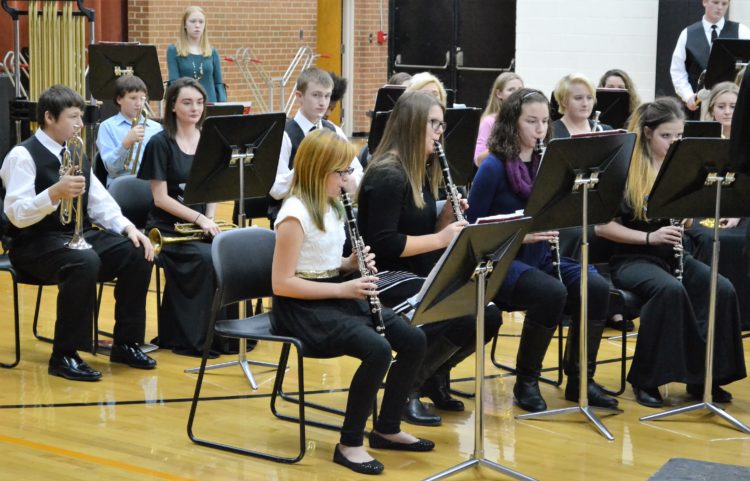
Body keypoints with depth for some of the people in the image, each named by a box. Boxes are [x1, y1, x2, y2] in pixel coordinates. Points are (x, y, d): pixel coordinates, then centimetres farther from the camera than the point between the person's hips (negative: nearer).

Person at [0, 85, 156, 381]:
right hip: (36, 245, -8)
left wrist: (128, 227, -4)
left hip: (79, 236, 8)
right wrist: (54, 193, -36)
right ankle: (64, 356, -25)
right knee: (85, 263, -37)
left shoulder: (76, 153, 13)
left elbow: (99, 202, 14)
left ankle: (126, 344, -1)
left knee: (137, 253, -13)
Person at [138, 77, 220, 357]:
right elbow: (160, 198, -10)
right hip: (167, 229, -4)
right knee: (206, 258, -31)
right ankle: (192, 338, -18)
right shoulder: (161, 143, -5)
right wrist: (198, 218, -17)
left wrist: (209, 219, -7)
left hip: (200, 225, 4)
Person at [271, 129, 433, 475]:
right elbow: (282, 283, -21)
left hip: (336, 297, 9)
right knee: (377, 350, -29)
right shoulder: (295, 213, -18)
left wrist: (353, 264, -2)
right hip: (303, 307, -9)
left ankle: (387, 429, 12)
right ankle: (349, 444, -13)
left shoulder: (331, 206, 10)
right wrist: (343, 288, -21)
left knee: (413, 340, -4)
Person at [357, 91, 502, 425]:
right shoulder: (386, 176, -16)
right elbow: (382, 245, -22)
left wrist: (447, 218, -3)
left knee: (488, 316, -6)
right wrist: (441, 238, -20)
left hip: (419, 277, 9)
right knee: (464, 320, -26)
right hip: (389, 282, -9)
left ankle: (434, 374, 14)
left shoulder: (420, 173, 13)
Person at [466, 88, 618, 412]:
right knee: (551, 293, -33)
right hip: (503, 262, -6)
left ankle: (579, 379, -7)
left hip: (540, 258, 6)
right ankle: (526, 382, -13)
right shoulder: (493, 168, -9)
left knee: (597, 287, -20)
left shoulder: (545, 164, 8)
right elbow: (472, 227, -9)